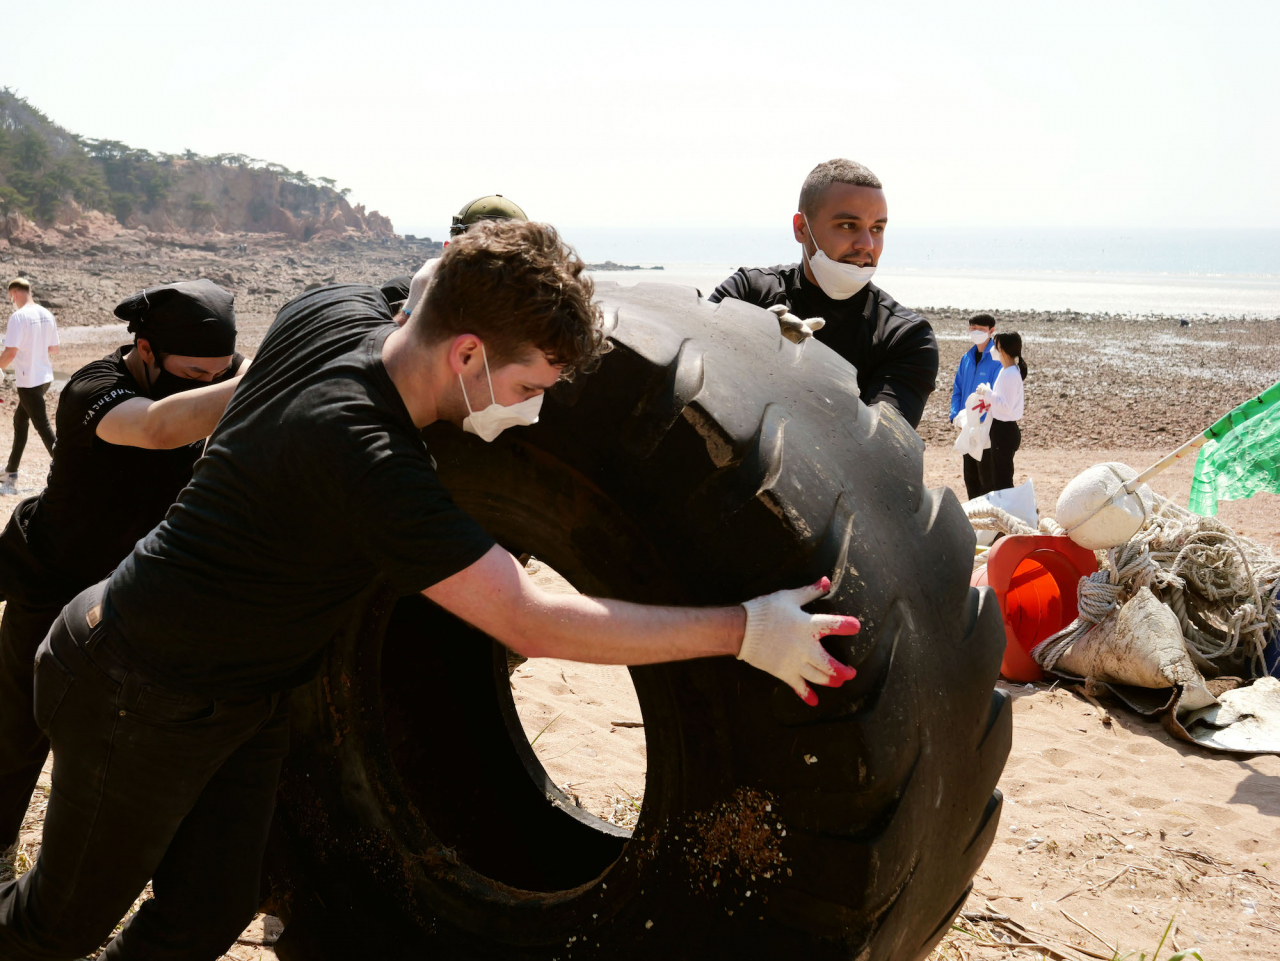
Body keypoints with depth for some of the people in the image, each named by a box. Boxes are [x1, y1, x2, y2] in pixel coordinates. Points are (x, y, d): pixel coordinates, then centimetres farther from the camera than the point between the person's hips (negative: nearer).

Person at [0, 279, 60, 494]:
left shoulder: (18, 317, -17)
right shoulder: (47, 315, 6)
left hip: (29, 381, -8)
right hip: (45, 377, 8)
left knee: (44, 428, -5)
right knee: (20, 420, 21)